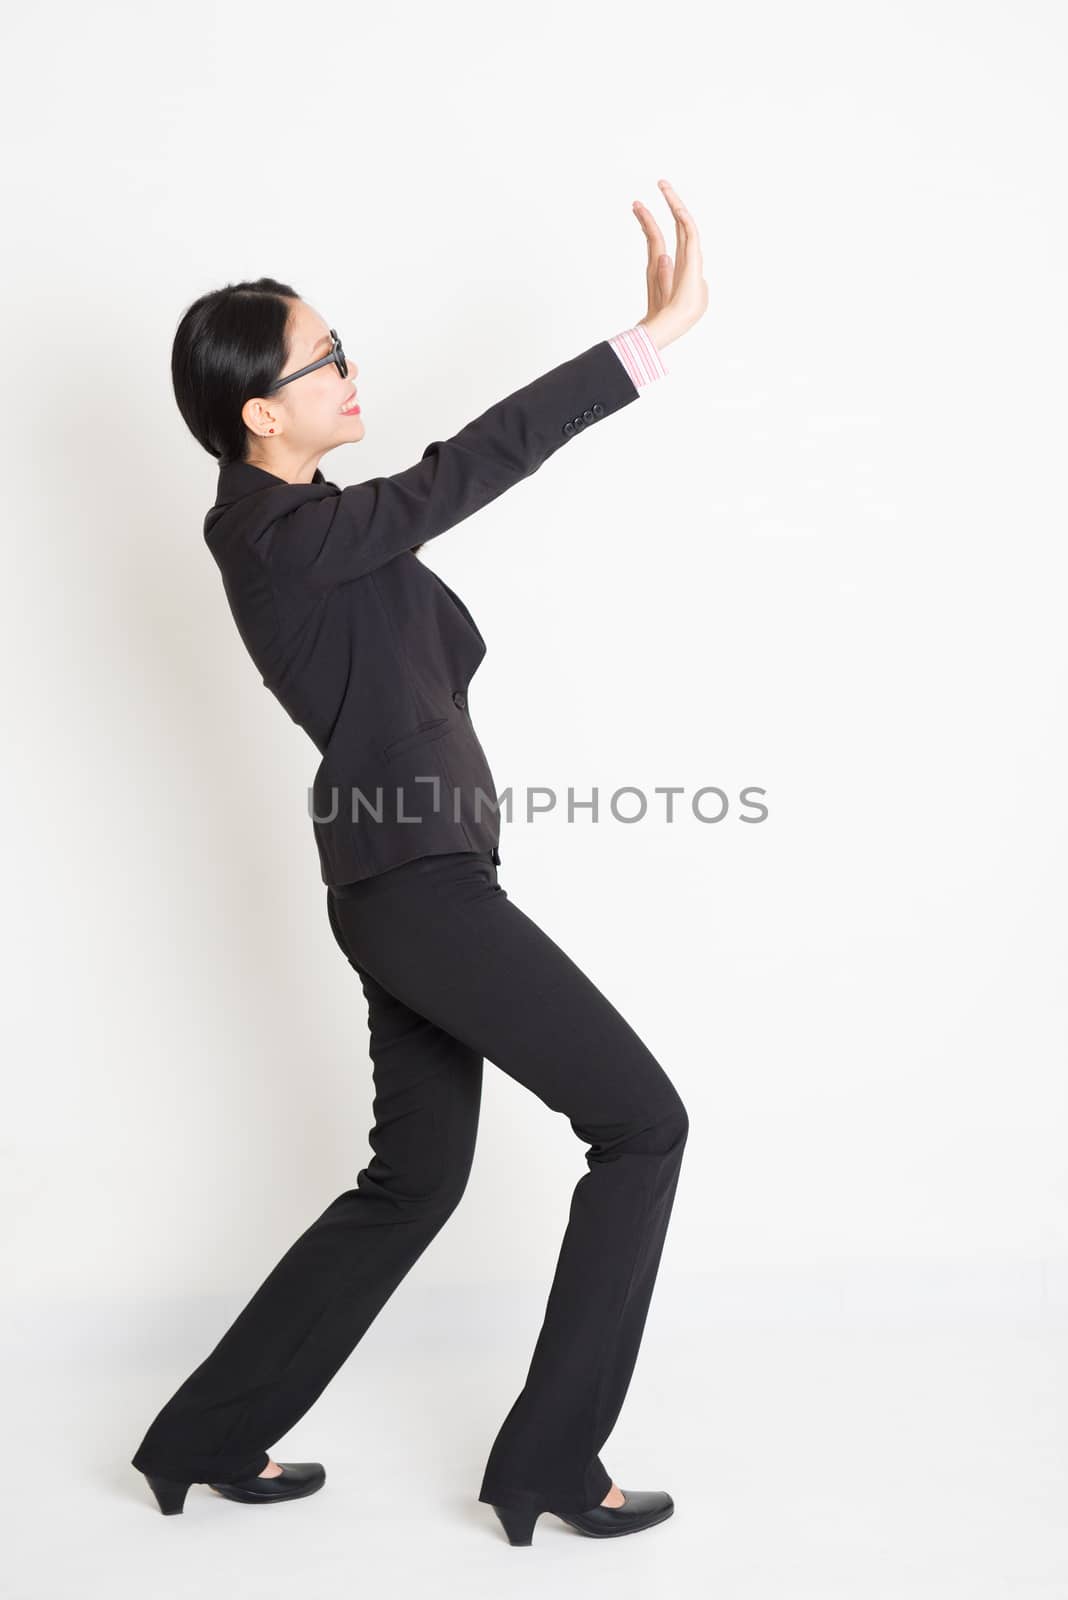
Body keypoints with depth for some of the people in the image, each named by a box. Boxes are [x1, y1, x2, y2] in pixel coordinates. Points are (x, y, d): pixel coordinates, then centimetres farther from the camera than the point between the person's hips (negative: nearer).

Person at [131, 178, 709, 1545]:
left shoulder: (289, 522, 14)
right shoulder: (281, 535, -16)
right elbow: (468, 468, -24)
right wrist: (659, 332, -23)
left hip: (408, 879, 10)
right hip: (419, 881, -10)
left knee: (415, 1179, 18)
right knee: (642, 1124, -2)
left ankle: (212, 1438, 28)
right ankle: (549, 1466, 7)